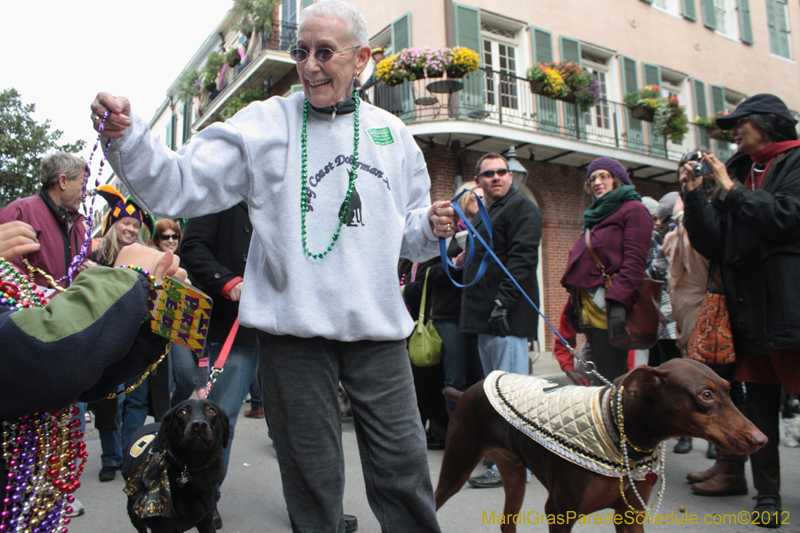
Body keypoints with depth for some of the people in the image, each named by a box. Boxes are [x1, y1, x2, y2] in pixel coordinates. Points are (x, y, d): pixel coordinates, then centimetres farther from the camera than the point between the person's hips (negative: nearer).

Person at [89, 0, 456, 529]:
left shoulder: (391, 133, 12)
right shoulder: (264, 123, 5)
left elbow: (407, 233, 19)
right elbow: (179, 187, -1)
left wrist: (431, 227, -2)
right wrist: (126, 138, -17)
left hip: (378, 329, 2)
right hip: (294, 328, -1)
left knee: (403, 467, 5)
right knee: (312, 476, 9)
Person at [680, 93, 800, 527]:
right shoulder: (737, 172, 17)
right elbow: (713, 244, 10)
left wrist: (732, 191, -8)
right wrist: (694, 197, 0)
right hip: (751, 311, 5)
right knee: (759, 405, 9)